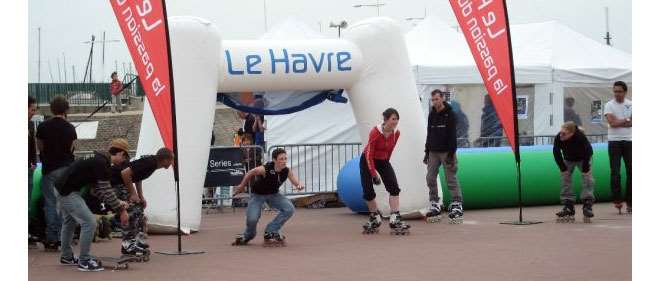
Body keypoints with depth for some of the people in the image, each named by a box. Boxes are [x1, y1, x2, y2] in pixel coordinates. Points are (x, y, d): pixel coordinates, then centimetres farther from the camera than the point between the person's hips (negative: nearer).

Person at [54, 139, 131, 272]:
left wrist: (118, 203, 14)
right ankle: (84, 261, -3)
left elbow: (97, 190, 16)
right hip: (68, 192, -11)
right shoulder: (102, 163, -17)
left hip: (61, 188, 11)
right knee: (89, 222, -10)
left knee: (70, 221, 27)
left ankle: (66, 256, 43)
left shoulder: (97, 159, 13)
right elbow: (106, 191, -16)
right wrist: (121, 211, -8)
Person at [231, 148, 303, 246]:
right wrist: (242, 186, 3)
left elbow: (296, 183, -8)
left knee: (289, 209, -19)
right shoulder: (264, 169, -31)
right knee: (252, 219, -23)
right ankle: (248, 235, 16)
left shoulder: (287, 171, -19)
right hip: (257, 194, -4)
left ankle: (270, 232, -3)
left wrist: (299, 185, -35)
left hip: (273, 194, 4)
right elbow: (250, 174, -12)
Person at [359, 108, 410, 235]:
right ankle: (375, 219, 14)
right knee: (368, 191, -8)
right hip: (367, 160, -4)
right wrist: (374, 175, -21)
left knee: (394, 187, -13)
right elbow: (369, 155, -22)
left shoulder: (396, 133, -11)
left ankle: (395, 220, -15)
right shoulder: (375, 132, -27)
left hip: (383, 160, 4)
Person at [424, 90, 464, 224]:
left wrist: (451, 154, -17)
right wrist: (427, 151, 14)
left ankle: (457, 206, -8)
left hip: (446, 152, -6)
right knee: (430, 178, 2)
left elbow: (452, 135, -12)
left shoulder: (450, 114, -7)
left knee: (451, 179, -8)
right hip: (433, 152, 6)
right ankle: (435, 205, 10)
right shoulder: (432, 114, 12)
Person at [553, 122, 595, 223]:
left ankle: (587, 205, -16)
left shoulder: (581, 137, -40)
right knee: (565, 178, -5)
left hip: (583, 159, -3)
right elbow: (556, 154, -21)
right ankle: (568, 208, -2)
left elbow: (588, 152, -30)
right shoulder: (558, 138, -34)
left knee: (587, 178, -16)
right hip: (568, 160, 3)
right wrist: (563, 169, -19)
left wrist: (585, 170, -27)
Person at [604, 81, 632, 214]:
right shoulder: (609, 105, 1)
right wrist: (626, 120, -7)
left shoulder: (631, 104, 7)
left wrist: (618, 122, -14)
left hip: (629, 141, 2)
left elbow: (633, 123, -5)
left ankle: (629, 202, 7)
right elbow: (612, 122, -13)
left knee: (630, 172, 1)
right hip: (614, 141, -2)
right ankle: (617, 200, -2)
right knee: (615, 172, -5)